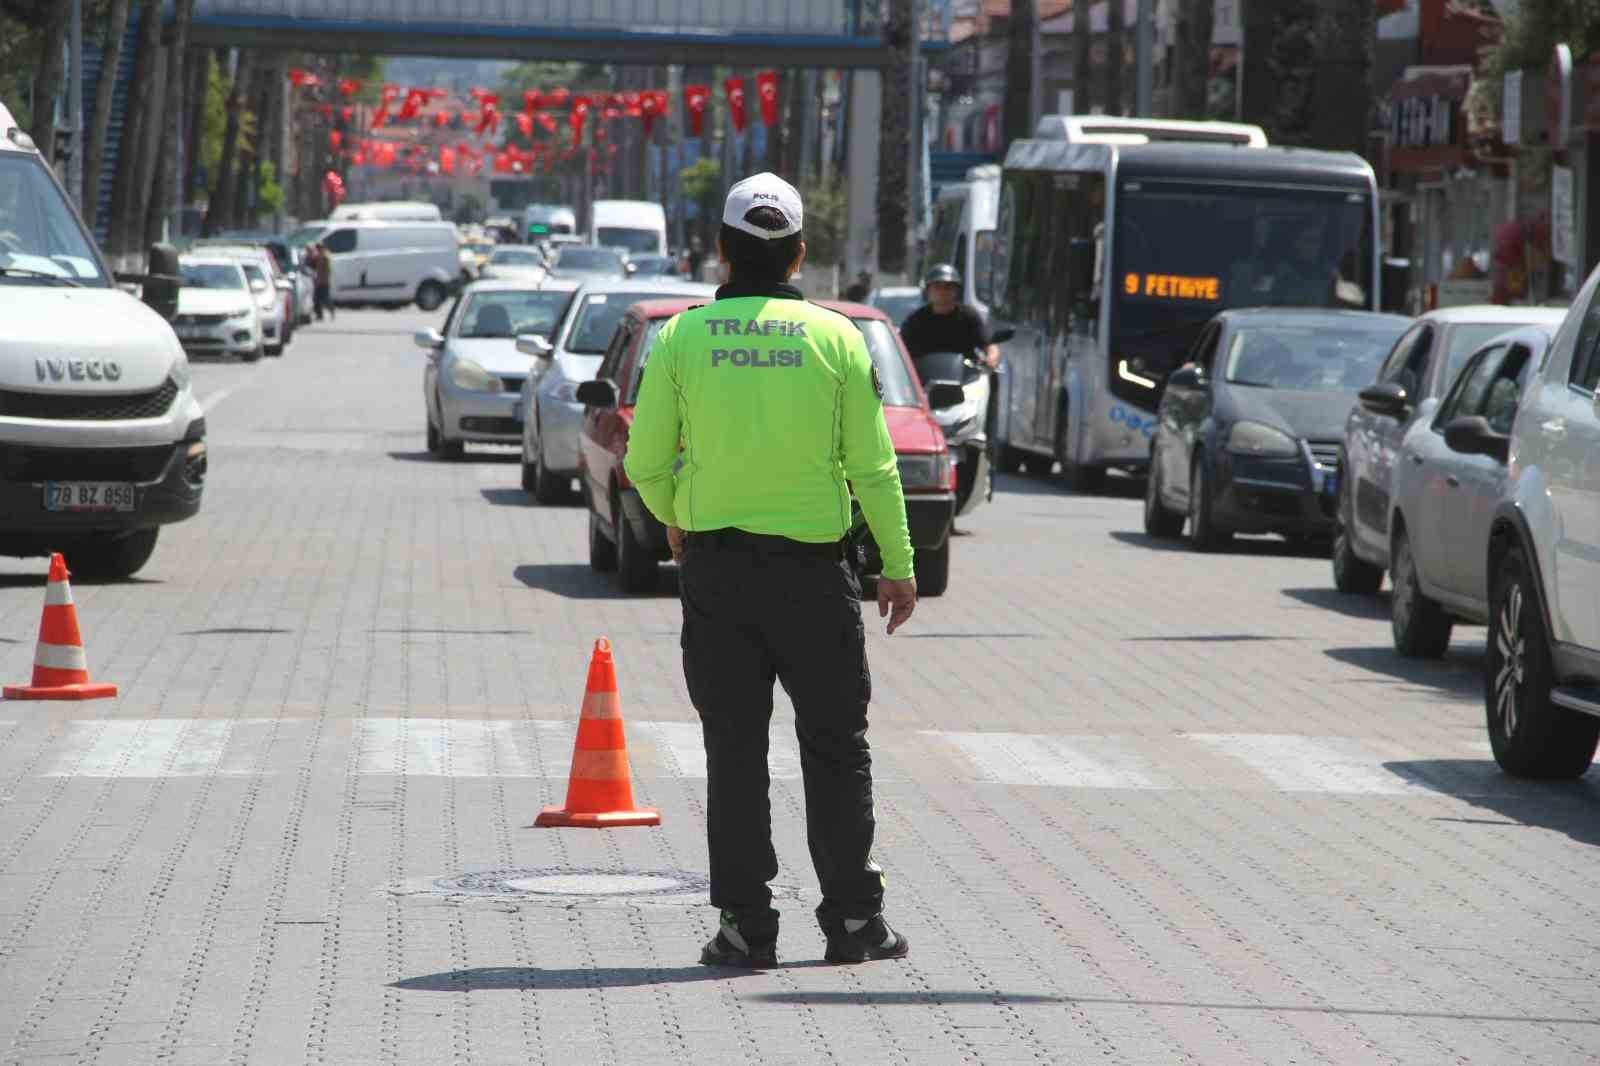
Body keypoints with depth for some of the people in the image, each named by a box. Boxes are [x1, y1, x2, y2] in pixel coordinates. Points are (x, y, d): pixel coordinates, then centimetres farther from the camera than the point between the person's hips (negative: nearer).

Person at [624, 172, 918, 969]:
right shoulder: (836, 338, -3)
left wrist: (671, 518, 21)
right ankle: (852, 917, 12)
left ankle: (746, 923, 3)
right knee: (835, 746, 10)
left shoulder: (683, 337, -2)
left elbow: (645, 462, 0)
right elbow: (872, 466, -3)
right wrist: (899, 566, 6)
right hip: (813, 568, 0)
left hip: (714, 567, 0)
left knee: (735, 748, 6)